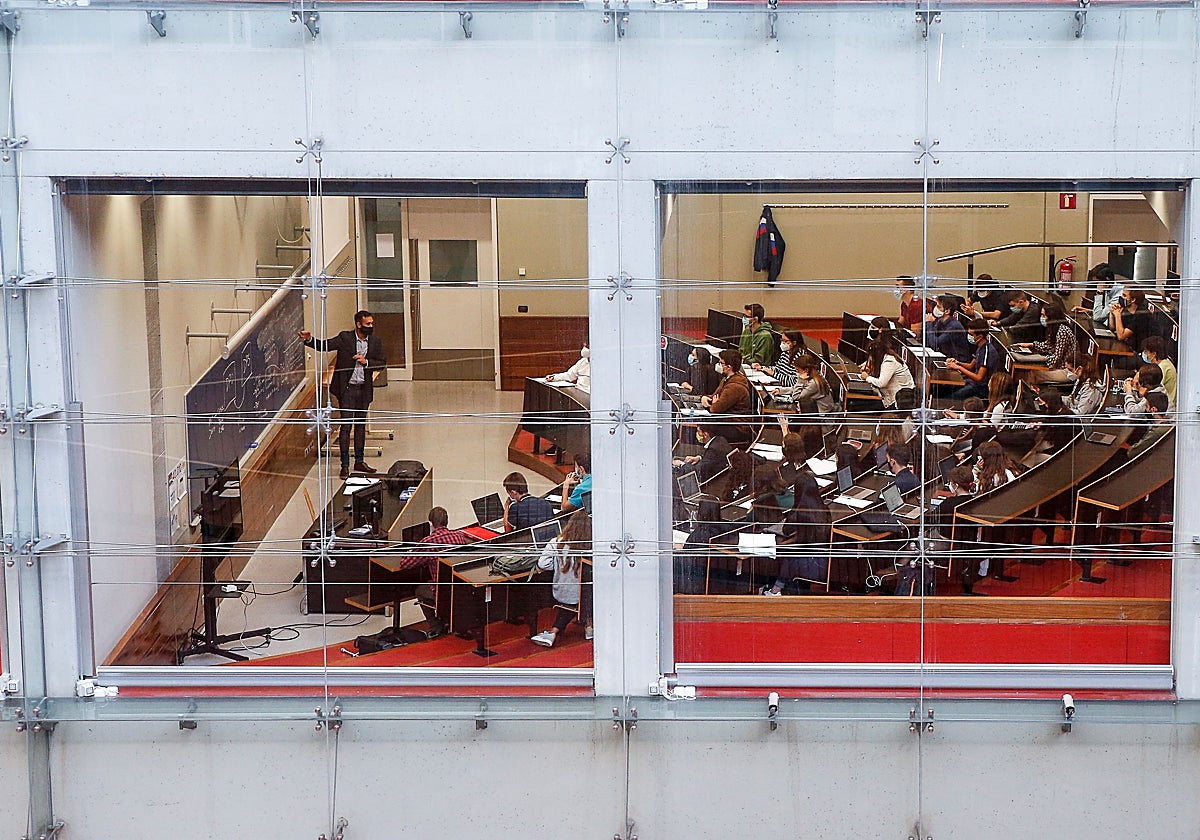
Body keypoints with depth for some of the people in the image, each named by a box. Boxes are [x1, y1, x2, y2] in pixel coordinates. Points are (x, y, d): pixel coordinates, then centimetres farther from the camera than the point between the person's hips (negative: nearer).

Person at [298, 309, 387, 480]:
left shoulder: (376, 341, 4)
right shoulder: (345, 338, -7)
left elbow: (382, 363, 5)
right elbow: (325, 345, -14)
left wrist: (366, 362, -13)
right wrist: (309, 339, -31)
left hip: (364, 389, 4)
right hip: (347, 389, -4)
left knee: (361, 425, 12)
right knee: (346, 425, -4)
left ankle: (359, 462, 22)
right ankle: (345, 465, 0)